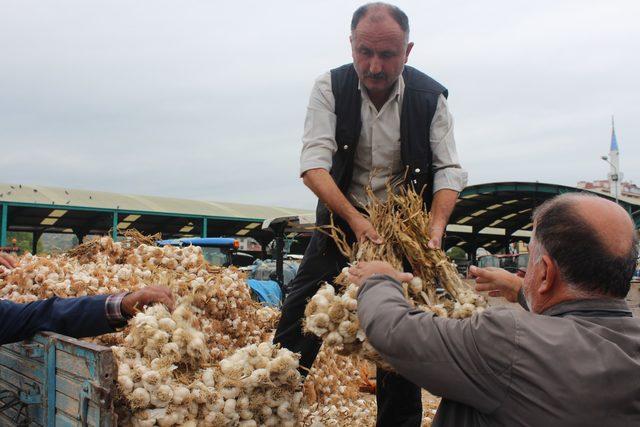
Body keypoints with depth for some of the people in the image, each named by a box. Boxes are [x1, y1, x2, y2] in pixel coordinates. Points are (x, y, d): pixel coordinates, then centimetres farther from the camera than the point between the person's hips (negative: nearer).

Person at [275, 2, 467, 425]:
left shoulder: (431, 97, -9)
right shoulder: (330, 87, -11)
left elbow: (450, 170, -9)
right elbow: (314, 163, -20)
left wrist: (436, 228, -27)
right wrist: (355, 219, -32)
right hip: (342, 219, 0)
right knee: (298, 323, 0)